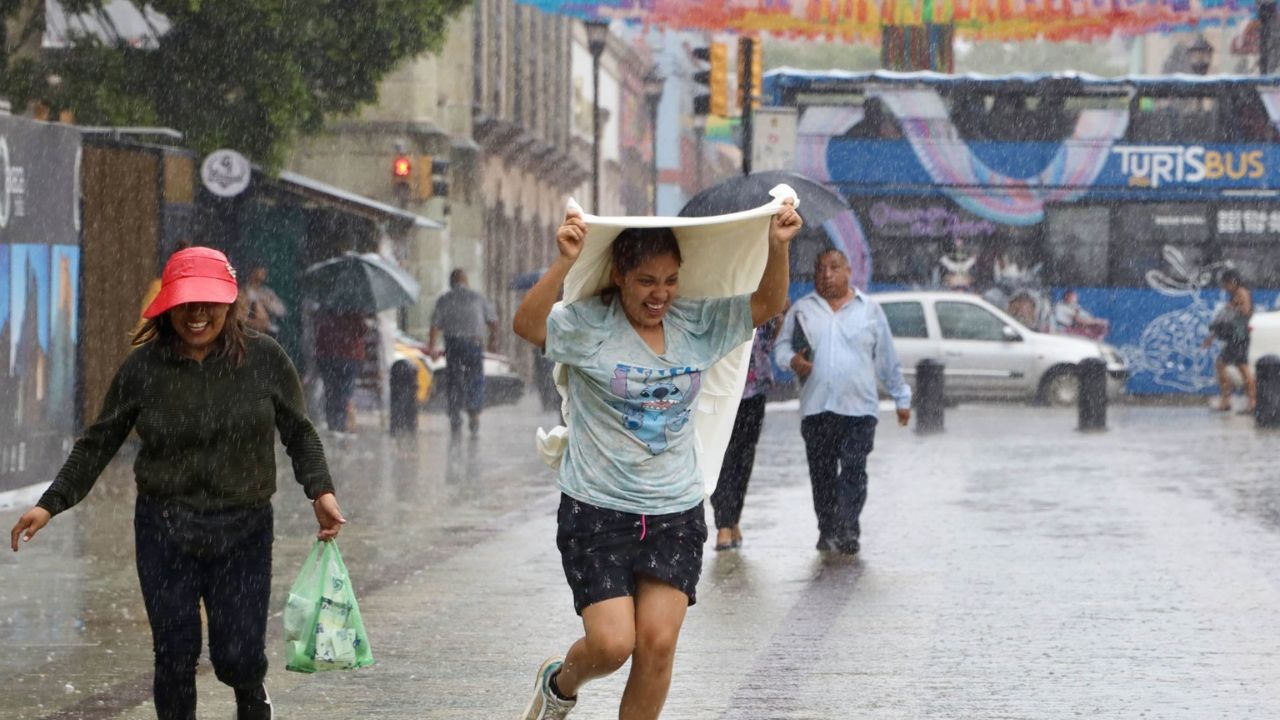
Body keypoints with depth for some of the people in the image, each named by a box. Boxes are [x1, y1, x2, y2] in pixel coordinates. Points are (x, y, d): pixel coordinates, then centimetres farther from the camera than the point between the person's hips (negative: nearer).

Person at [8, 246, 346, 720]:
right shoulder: (143, 368, -3)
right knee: (174, 658, 3)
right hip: (164, 530, 1)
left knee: (237, 657, -1)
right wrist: (50, 504, -3)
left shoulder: (264, 359, -4)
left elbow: (299, 434, 5)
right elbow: (98, 444, 4)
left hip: (243, 529, -1)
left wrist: (320, 490, -10)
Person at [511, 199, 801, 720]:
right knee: (612, 643, -9)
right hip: (597, 509, -4)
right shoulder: (588, 326, -10)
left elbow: (768, 303, 4)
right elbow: (527, 325, -27)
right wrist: (564, 264, -41)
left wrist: (778, 246, -14)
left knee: (658, 642, -3)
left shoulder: (697, 325, 3)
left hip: (675, 512, 4)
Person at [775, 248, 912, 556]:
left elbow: (888, 359, 15)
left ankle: (847, 531, -14)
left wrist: (902, 398, 15)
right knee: (822, 474, 3)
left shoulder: (869, 309, 12)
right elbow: (781, 347, 11)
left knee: (853, 471, -11)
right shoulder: (802, 310, 13)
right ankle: (827, 531, 12)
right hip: (815, 408, 2)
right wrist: (793, 360, -12)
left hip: (859, 407, -1)